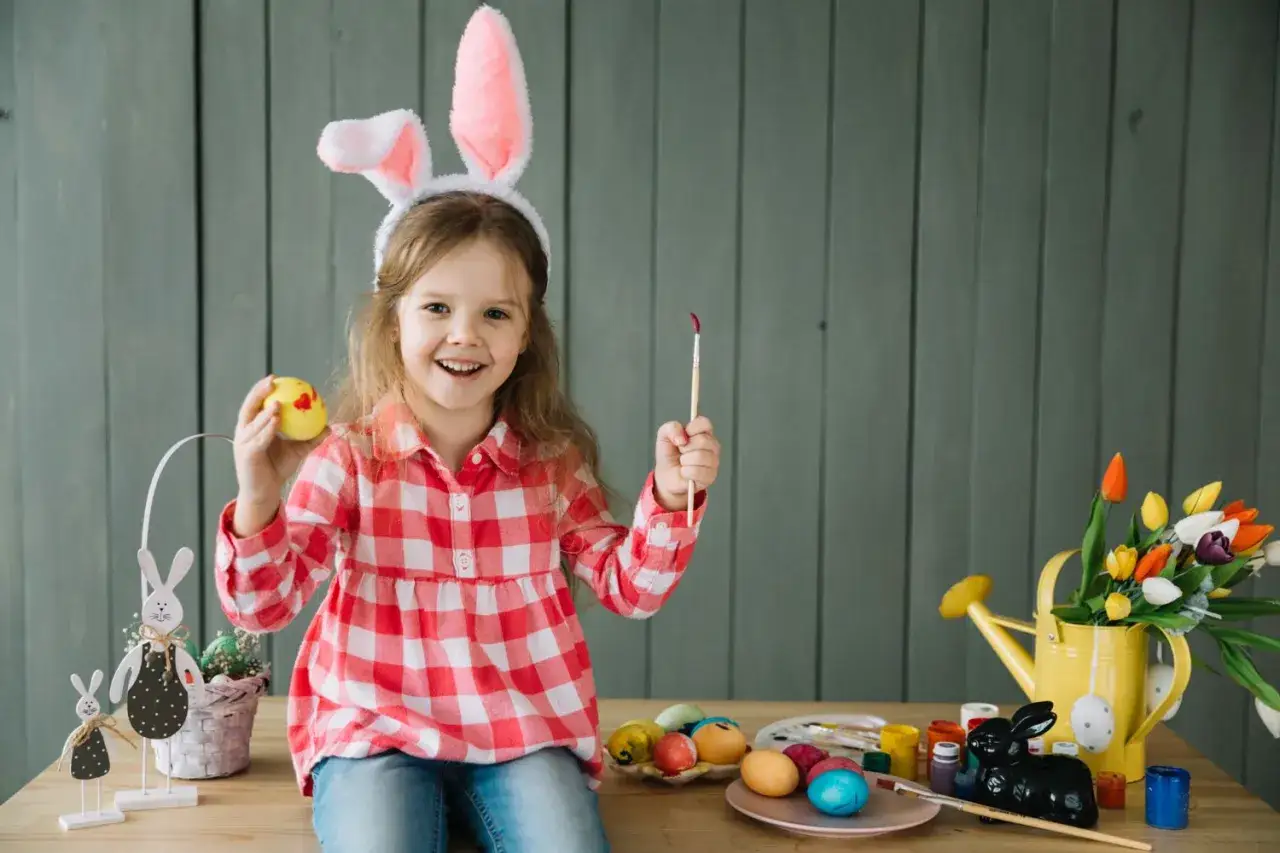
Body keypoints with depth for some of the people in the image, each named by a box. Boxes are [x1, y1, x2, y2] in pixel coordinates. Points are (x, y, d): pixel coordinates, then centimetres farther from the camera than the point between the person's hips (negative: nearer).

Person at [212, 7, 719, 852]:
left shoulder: (553, 460, -1)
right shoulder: (349, 455, -7)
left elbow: (629, 589, 4)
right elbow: (265, 605, -10)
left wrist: (670, 501, -14)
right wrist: (260, 500, -29)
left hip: (526, 728, 2)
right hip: (375, 727, -1)